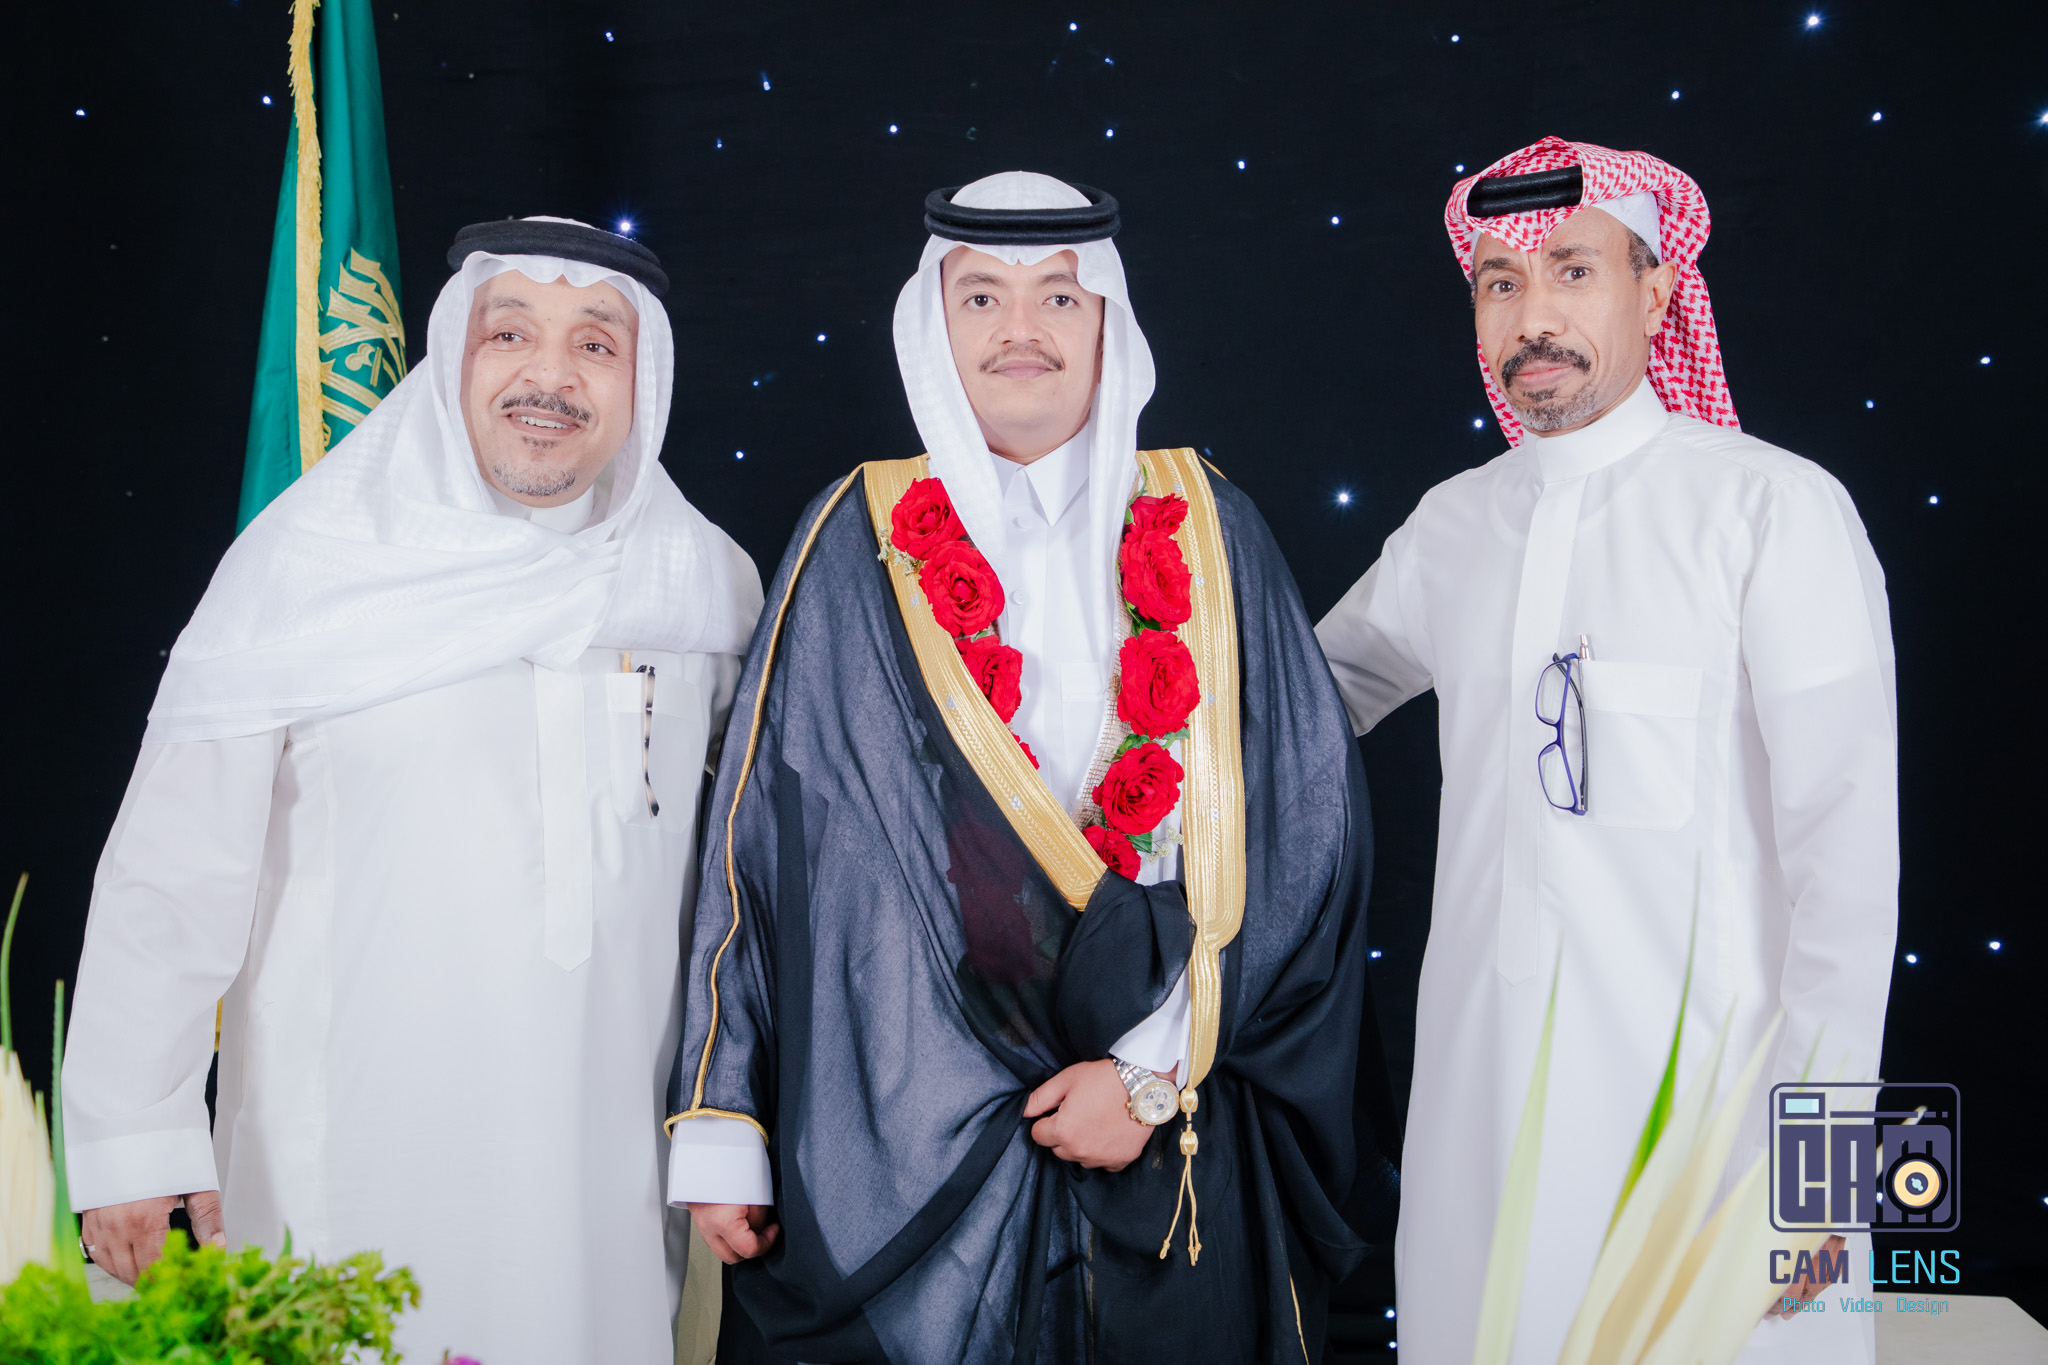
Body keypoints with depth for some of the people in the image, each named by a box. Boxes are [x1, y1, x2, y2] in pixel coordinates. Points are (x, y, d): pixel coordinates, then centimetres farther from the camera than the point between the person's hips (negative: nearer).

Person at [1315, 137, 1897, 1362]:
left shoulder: (1774, 506, -7)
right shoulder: (1452, 525, 8)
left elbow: (1847, 847, -11)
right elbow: (1310, 700, 26)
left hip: (1705, 1081, -4)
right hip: (1484, 1076, 5)